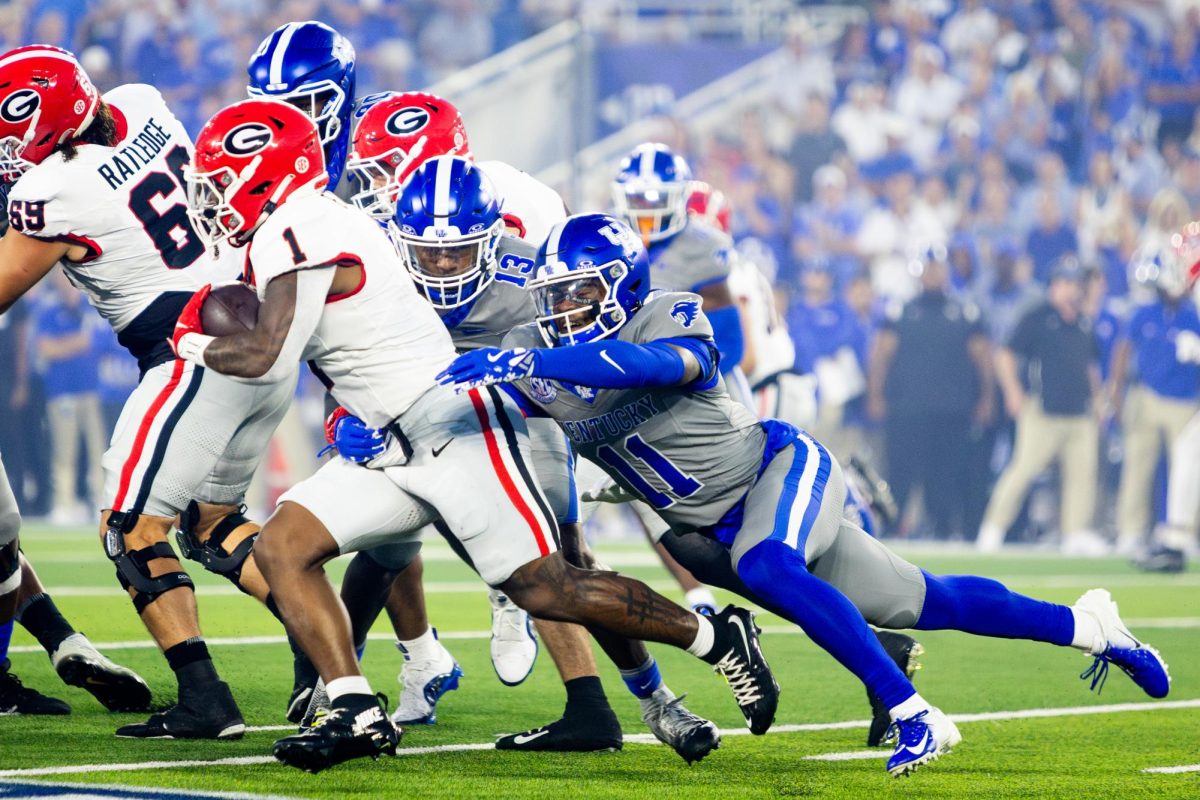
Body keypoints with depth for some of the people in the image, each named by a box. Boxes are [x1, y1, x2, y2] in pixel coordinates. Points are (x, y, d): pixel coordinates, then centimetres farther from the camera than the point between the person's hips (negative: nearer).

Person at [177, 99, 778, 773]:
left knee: (542, 588, -8)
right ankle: (358, 715, -8)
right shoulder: (315, 225, 15)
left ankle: (718, 639, 7)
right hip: (393, 446, 10)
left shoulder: (294, 236, -16)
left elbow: (264, 358, -20)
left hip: (455, 425, -10)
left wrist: (194, 344, -3)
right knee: (282, 547, -3)